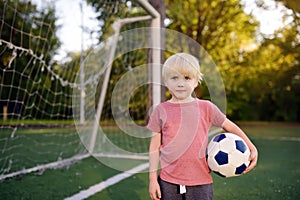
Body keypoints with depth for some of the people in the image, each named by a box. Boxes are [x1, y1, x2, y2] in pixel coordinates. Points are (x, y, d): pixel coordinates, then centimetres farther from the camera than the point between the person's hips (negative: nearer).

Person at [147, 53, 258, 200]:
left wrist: (252, 148, 7)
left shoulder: (206, 108, -1)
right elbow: (155, 147, 2)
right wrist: (152, 179, 2)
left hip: (200, 183, 0)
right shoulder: (161, 111, -1)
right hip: (168, 182, 1)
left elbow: (230, 127, 12)